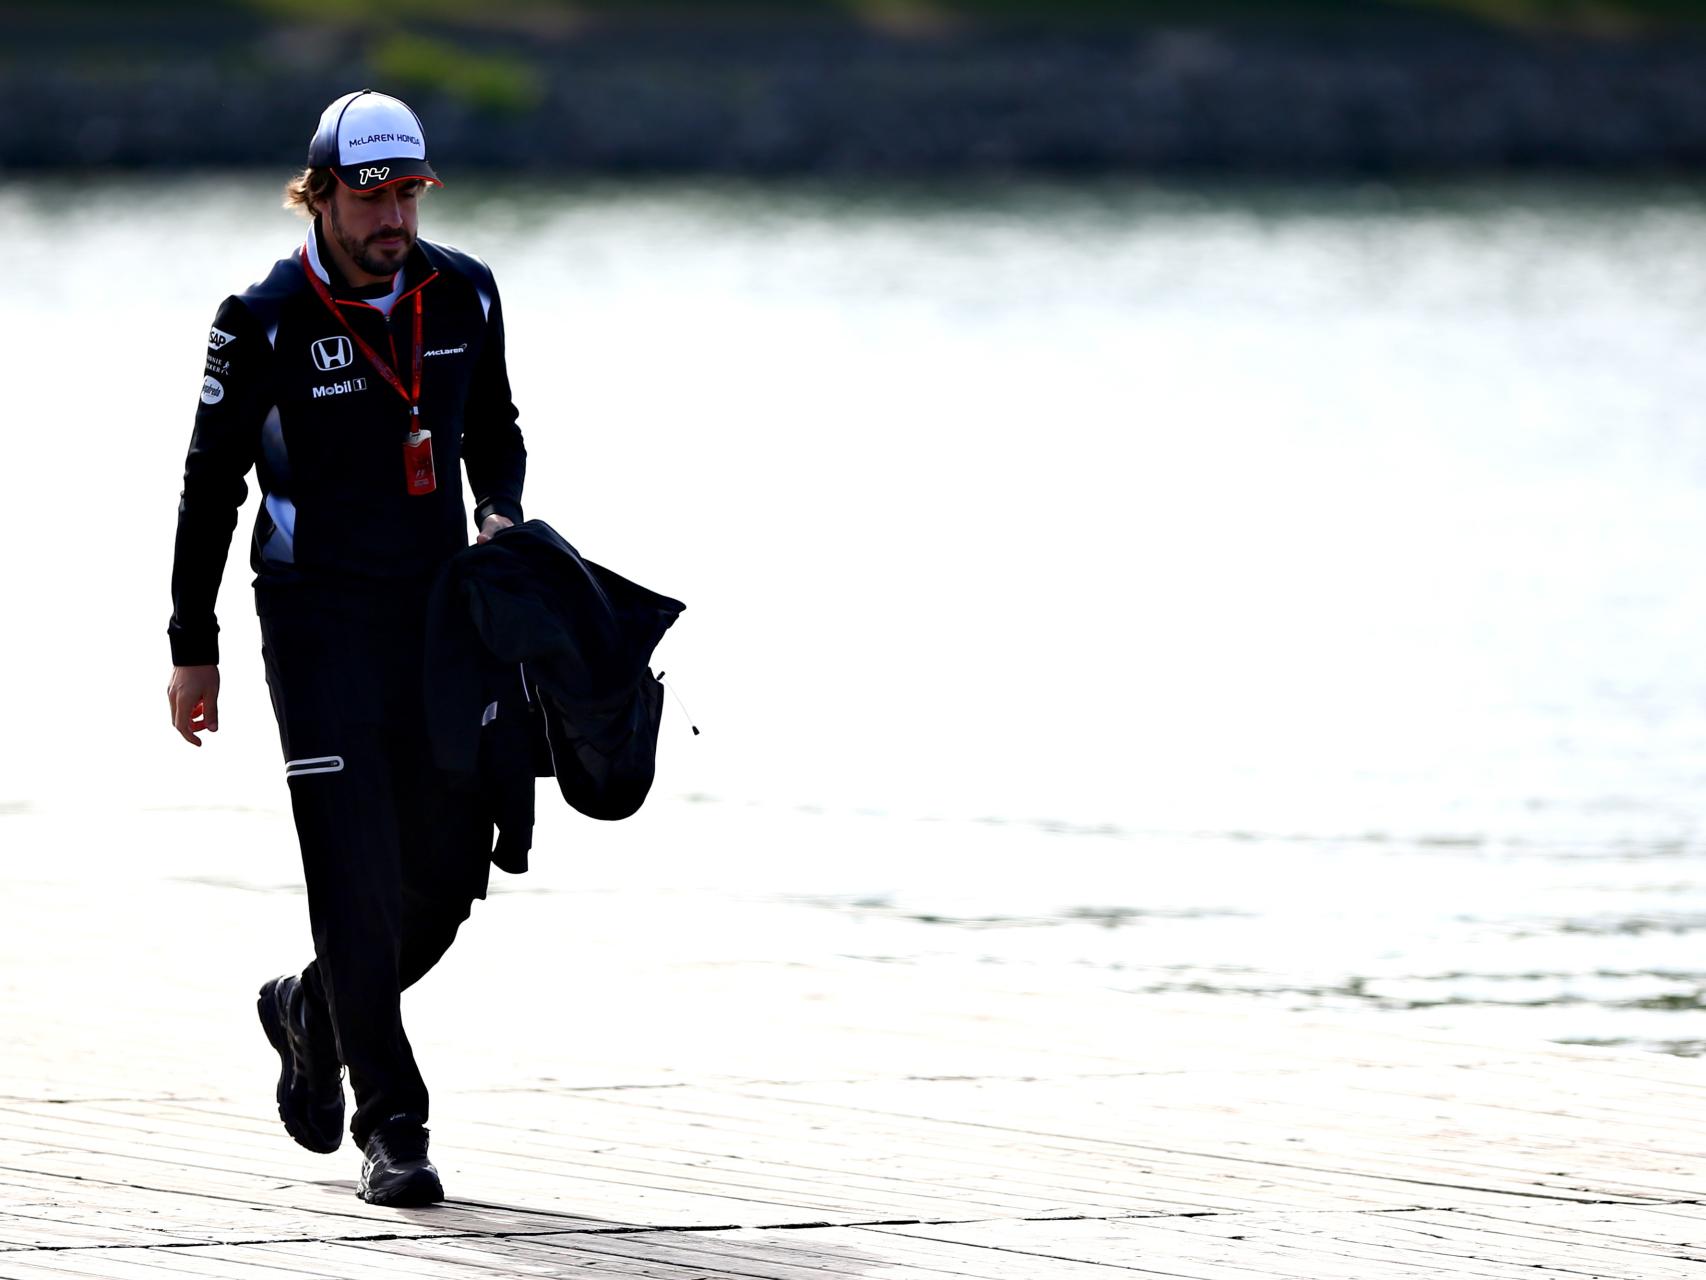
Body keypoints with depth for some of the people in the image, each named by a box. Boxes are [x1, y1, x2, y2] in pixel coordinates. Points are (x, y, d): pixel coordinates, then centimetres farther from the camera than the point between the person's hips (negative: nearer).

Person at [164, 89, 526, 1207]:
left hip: (437, 605, 5)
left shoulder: (465, 296, 2)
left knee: (452, 866, 4)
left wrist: (500, 516, -2)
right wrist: (194, 647, -2)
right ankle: (392, 1128, -4)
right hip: (318, 612, -4)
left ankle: (315, 1011, 33)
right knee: (359, 875, -10)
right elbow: (212, 484, -3)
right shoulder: (268, 321, -10)